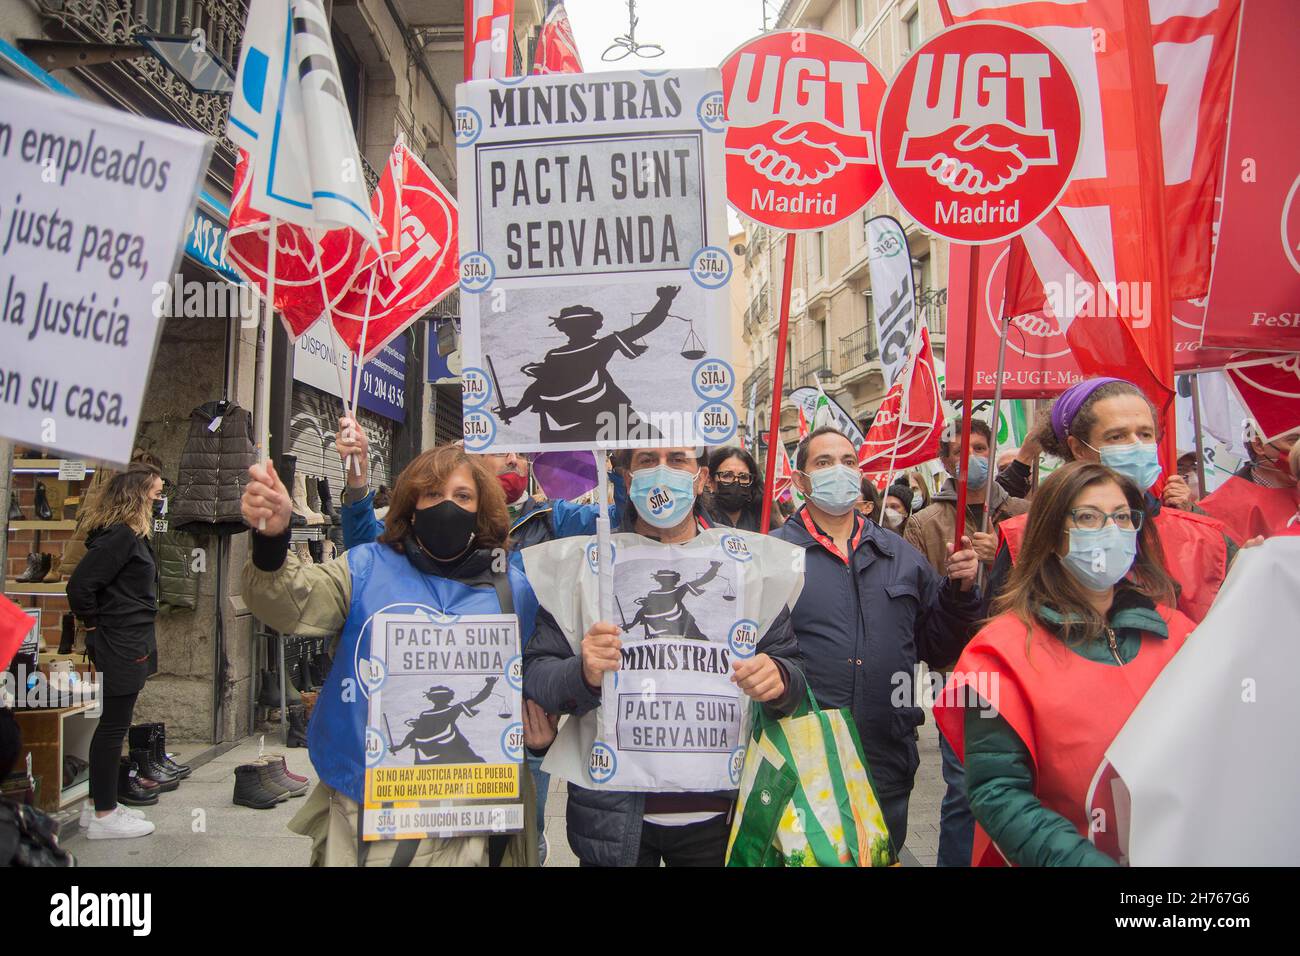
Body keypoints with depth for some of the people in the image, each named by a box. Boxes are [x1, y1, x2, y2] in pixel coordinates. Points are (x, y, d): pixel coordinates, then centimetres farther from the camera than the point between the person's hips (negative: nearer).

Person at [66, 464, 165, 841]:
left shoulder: (131, 534, 13)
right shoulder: (121, 535, -18)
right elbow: (80, 583, -23)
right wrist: (93, 625, -12)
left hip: (129, 644, 10)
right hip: (120, 645, -10)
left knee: (113, 726, 16)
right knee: (114, 726, -1)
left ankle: (104, 805, 27)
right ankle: (104, 817, 9)